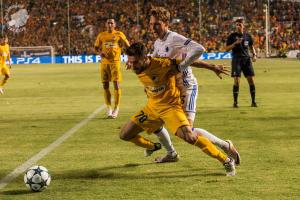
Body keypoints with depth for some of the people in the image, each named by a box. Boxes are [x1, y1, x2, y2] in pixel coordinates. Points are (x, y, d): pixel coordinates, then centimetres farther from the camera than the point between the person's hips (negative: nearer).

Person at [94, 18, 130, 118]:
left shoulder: (119, 34, 3)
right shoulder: (101, 35, 10)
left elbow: (127, 46, 5)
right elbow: (96, 47, 17)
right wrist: (100, 52, -4)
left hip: (115, 62, -3)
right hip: (104, 62, 3)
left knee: (116, 85, -10)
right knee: (105, 86, 4)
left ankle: (116, 108, -3)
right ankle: (108, 108, 15)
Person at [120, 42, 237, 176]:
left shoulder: (162, 64, -27)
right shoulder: (137, 68, -9)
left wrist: (213, 68, -6)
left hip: (170, 107, -7)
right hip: (152, 107, 7)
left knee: (189, 137, -27)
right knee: (124, 135, 6)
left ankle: (227, 161, -15)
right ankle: (152, 147, 37)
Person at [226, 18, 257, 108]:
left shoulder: (247, 36, 8)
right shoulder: (232, 36, -2)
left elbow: (251, 46, 22)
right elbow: (227, 49, -5)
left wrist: (254, 54, 5)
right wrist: (235, 43, -18)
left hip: (247, 59, 3)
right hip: (237, 59, -3)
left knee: (251, 80, 0)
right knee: (236, 81, -9)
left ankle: (253, 101, 10)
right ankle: (235, 102, 0)